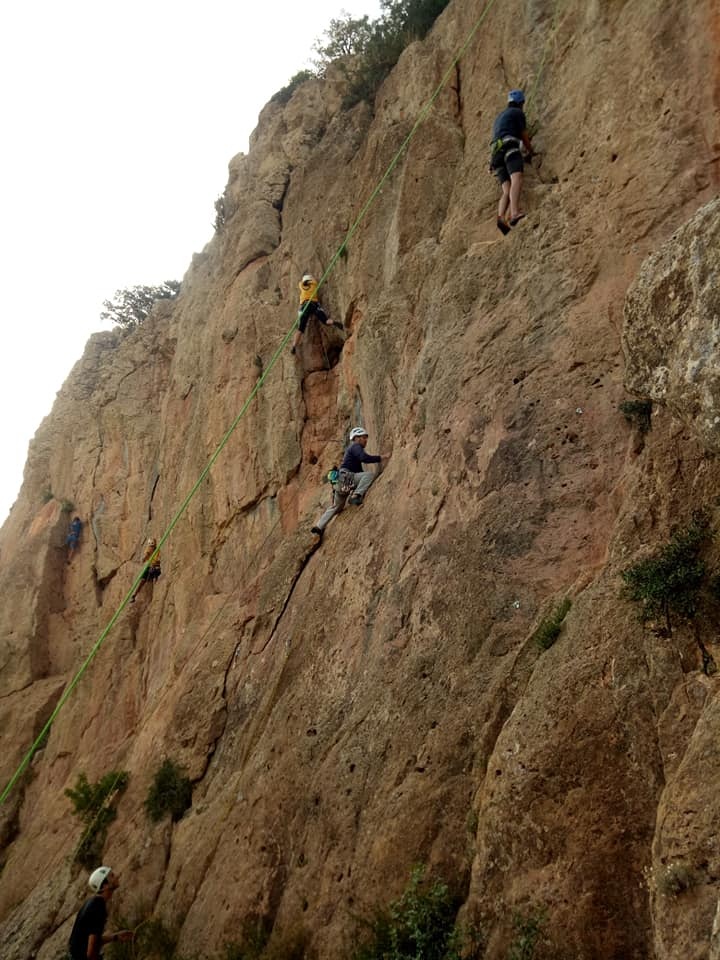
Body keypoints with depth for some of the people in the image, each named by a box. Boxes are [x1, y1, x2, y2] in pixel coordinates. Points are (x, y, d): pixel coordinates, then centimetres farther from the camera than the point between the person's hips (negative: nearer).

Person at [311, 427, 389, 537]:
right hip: (345, 478, -10)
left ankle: (318, 527, 18)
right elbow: (364, 458, -22)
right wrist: (380, 458, -15)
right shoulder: (356, 446, -1)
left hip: (340, 482, 10)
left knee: (336, 507, 18)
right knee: (370, 474, -21)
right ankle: (356, 496, -30)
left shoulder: (353, 448, 29)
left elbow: (359, 472, 31)